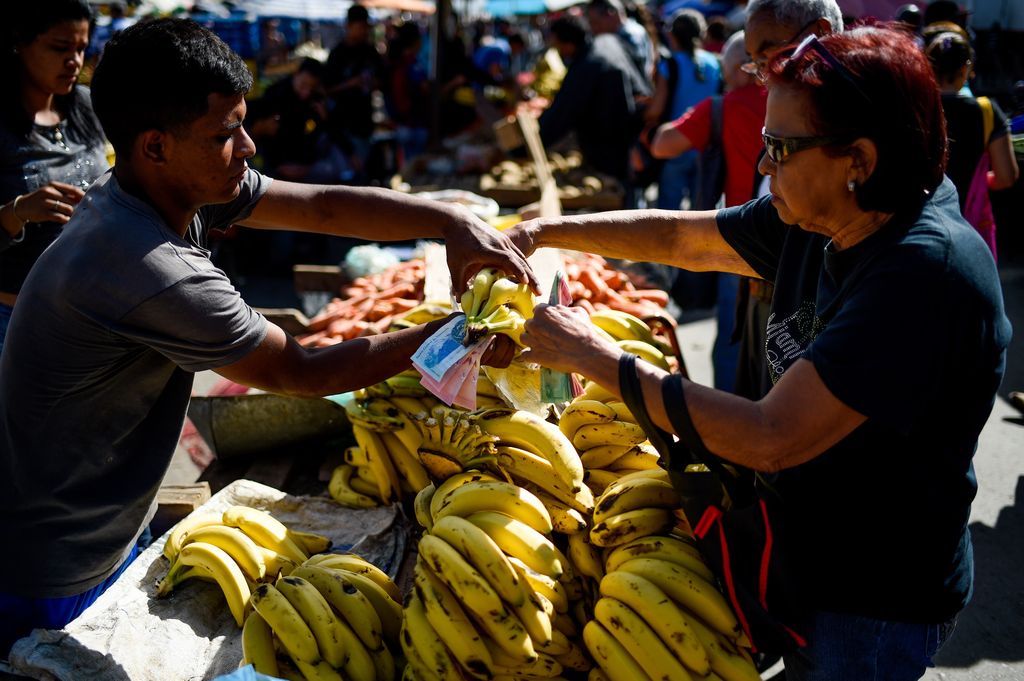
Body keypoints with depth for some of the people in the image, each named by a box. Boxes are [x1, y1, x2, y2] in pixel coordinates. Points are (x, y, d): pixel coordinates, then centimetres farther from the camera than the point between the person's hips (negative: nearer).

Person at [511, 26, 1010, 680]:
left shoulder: (928, 270, -30)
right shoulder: (812, 218, -6)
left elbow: (774, 438, -33)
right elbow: (681, 237, 10)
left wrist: (597, 357, -27)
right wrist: (543, 231, 1)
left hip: (878, 607, -7)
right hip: (805, 554, 7)